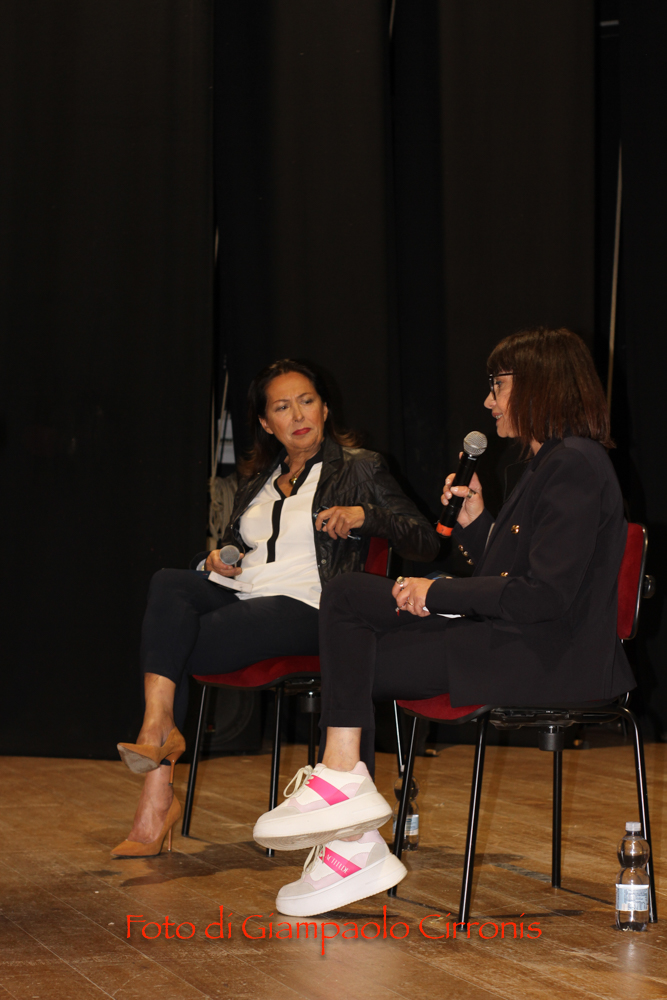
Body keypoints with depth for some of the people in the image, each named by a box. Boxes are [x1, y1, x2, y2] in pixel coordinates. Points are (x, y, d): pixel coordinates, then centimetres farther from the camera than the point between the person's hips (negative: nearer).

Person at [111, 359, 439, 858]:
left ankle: (158, 795, -22)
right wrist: (218, 558, 8)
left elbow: (425, 542, 2)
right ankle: (159, 731, -39)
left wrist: (364, 514, -14)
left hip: (304, 610, -5)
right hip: (241, 594, 5)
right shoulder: (257, 481, 25)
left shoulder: (360, 469, 9)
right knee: (170, 583, -30)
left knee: (171, 648, -26)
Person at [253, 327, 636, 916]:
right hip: (515, 642, 10)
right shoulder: (548, 463, 18)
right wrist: (475, 523, 5)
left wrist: (438, 594, -14)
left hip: (550, 658, -10)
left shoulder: (576, 467, -14)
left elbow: (545, 596, -21)